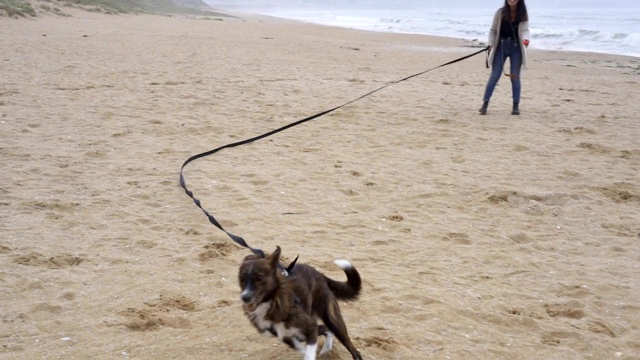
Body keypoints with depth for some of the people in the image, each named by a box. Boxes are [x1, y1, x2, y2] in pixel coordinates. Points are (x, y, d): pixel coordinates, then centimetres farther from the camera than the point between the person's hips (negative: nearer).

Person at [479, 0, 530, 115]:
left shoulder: (523, 14, -1)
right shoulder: (500, 13, -2)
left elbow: (525, 30, -10)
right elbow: (493, 30, 3)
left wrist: (525, 39, -31)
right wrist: (491, 44, -8)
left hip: (516, 47, 1)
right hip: (501, 46, 0)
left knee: (515, 77, 3)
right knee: (494, 76, -1)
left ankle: (516, 106, 10)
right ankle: (485, 103, 4)